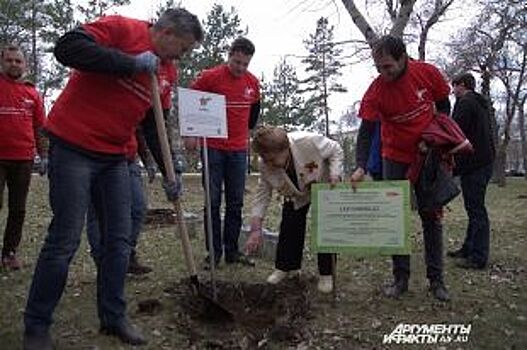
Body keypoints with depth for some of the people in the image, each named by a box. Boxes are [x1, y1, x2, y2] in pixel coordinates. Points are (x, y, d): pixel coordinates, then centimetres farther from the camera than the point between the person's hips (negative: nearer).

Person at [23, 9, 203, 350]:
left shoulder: (165, 70, 13)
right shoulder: (121, 28, -8)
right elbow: (67, 47, -23)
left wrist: (169, 174, 12)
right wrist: (131, 62, -22)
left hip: (114, 157, 8)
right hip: (73, 147, -7)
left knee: (120, 239, 6)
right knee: (65, 241, -4)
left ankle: (114, 316, 21)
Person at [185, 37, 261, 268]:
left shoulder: (253, 82, 5)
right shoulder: (210, 77, -8)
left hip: (239, 151, 4)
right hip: (213, 149, -4)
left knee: (235, 203, 7)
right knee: (213, 202, 0)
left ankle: (232, 251, 17)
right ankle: (214, 252, 9)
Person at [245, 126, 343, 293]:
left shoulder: (310, 142, -41)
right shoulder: (265, 166, -29)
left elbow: (336, 150, -20)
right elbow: (262, 196, -21)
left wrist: (335, 175, -34)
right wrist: (256, 230, -28)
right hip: (296, 195, 3)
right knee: (289, 228, -3)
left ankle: (326, 274, 6)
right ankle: (284, 267, 17)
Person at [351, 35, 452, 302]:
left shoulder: (428, 73, -14)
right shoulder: (376, 91, -17)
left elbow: (443, 106, 2)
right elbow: (366, 130, -19)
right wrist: (361, 166, -30)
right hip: (396, 159, 0)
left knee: (432, 218, 6)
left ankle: (436, 279, 16)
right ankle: (401, 277, 11)